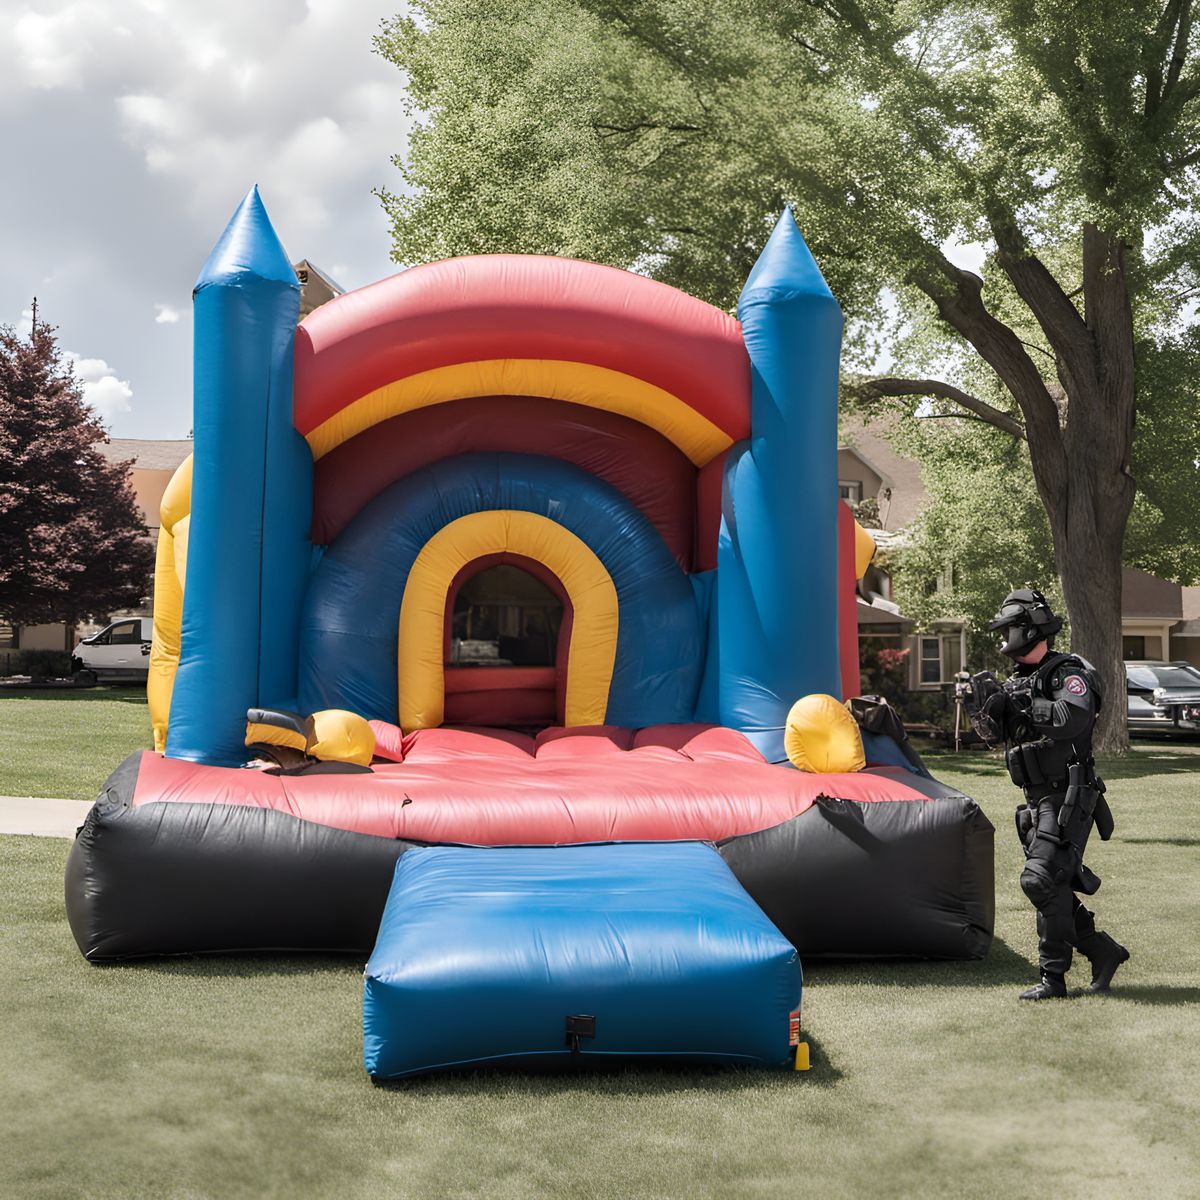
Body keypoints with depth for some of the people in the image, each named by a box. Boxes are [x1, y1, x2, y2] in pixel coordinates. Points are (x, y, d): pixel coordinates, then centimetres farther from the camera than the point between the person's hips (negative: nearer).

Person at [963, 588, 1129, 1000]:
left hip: (1068, 797, -9)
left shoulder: (1067, 672, -10)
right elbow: (994, 733, 13)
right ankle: (1103, 952, 24)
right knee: (1053, 887, 10)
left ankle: (1054, 976, -9)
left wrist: (1020, 702, -25)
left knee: (1042, 880, -16)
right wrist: (984, 707, -6)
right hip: (1039, 801, 9)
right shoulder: (1020, 680, 15)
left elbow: (1075, 719, -28)